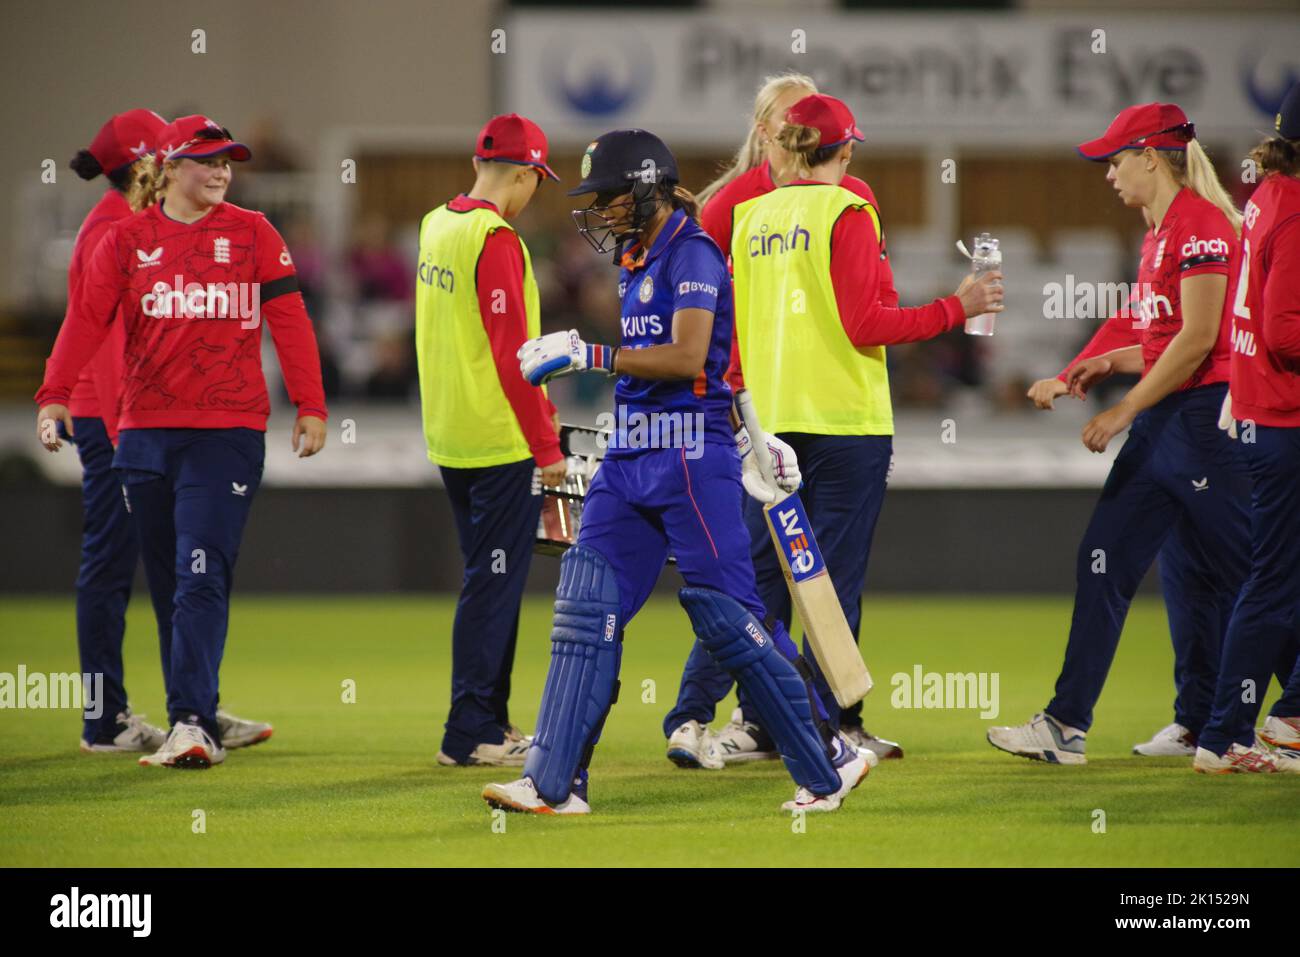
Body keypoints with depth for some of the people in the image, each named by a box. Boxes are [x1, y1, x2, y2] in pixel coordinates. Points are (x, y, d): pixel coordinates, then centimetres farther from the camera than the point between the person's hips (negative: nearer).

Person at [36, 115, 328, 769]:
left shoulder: (252, 235, 6)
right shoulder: (128, 239, 7)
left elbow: (289, 320, 4)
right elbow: (87, 317, -1)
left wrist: (310, 407, -2)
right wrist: (54, 395, -13)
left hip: (229, 432, -2)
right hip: (145, 431, 2)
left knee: (201, 578, -13)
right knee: (168, 579, 8)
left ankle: (192, 723, -18)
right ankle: (197, 718, 17)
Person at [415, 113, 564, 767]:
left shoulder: (436, 226, 11)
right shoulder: (495, 239, -16)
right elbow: (510, 351, -19)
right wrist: (546, 444, -16)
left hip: (448, 438, 9)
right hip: (499, 442, -9)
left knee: (489, 579, 16)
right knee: (494, 584, -4)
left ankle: (487, 720, 19)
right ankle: (471, 733, -4)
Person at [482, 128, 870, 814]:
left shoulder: (691, 253, -10)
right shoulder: (636, 263, 17)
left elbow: (688, 358, -22)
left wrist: (587, 355, -21)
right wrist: (743, 430, 25)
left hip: (691, 458, -9)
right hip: (630, 456, 9)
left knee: (725, 615, -6)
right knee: (586, 609, 0)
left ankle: (829, 766, 6)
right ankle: (553, 784, 0)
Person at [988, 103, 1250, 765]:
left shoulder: (1202, 222, -13)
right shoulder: (1163, 231, 17)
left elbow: (1198, 338, -19)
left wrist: (1126, 410, -16)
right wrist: (1114, 362, 14)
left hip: (1204, 417, -10)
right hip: (1161, 425, 10)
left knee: (1243, 582, -3)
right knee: (1103, 563, 5)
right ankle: (1065, 727, 6)